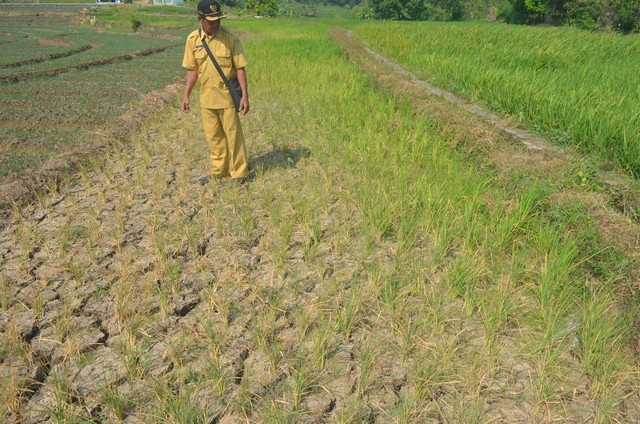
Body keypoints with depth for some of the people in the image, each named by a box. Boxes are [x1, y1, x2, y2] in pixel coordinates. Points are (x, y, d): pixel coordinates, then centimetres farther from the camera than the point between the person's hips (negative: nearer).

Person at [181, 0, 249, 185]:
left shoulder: (230, 39, -11)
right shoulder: (193, 39, -1)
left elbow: (240, 68, -8)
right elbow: (192, 70, 6)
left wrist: (245, 95, -13)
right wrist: (186, 95, 5)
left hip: (227, 96, -4)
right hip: (206, 97, 4)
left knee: (233, 135, 3)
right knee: (213, 136, 14)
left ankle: (239, 173, 16)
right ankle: (219, 171, 30)